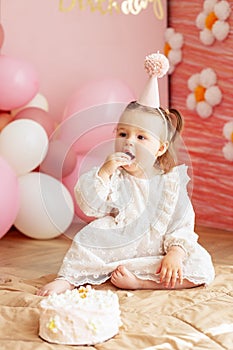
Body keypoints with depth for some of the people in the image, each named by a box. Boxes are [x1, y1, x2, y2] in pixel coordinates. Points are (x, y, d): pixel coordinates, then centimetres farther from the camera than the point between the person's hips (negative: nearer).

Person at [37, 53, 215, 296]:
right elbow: (89, 205, -13)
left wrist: (175, 253, -21)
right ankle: (66, 279, -17)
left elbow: (182, 225, -4)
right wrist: (104, 171, -23)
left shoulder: (171, 182, -2)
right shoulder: (114, 175, -1)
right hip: (116, 247, -1)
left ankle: (138, 281, -28)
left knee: (202, 267, -20)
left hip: (155, 255, 1)